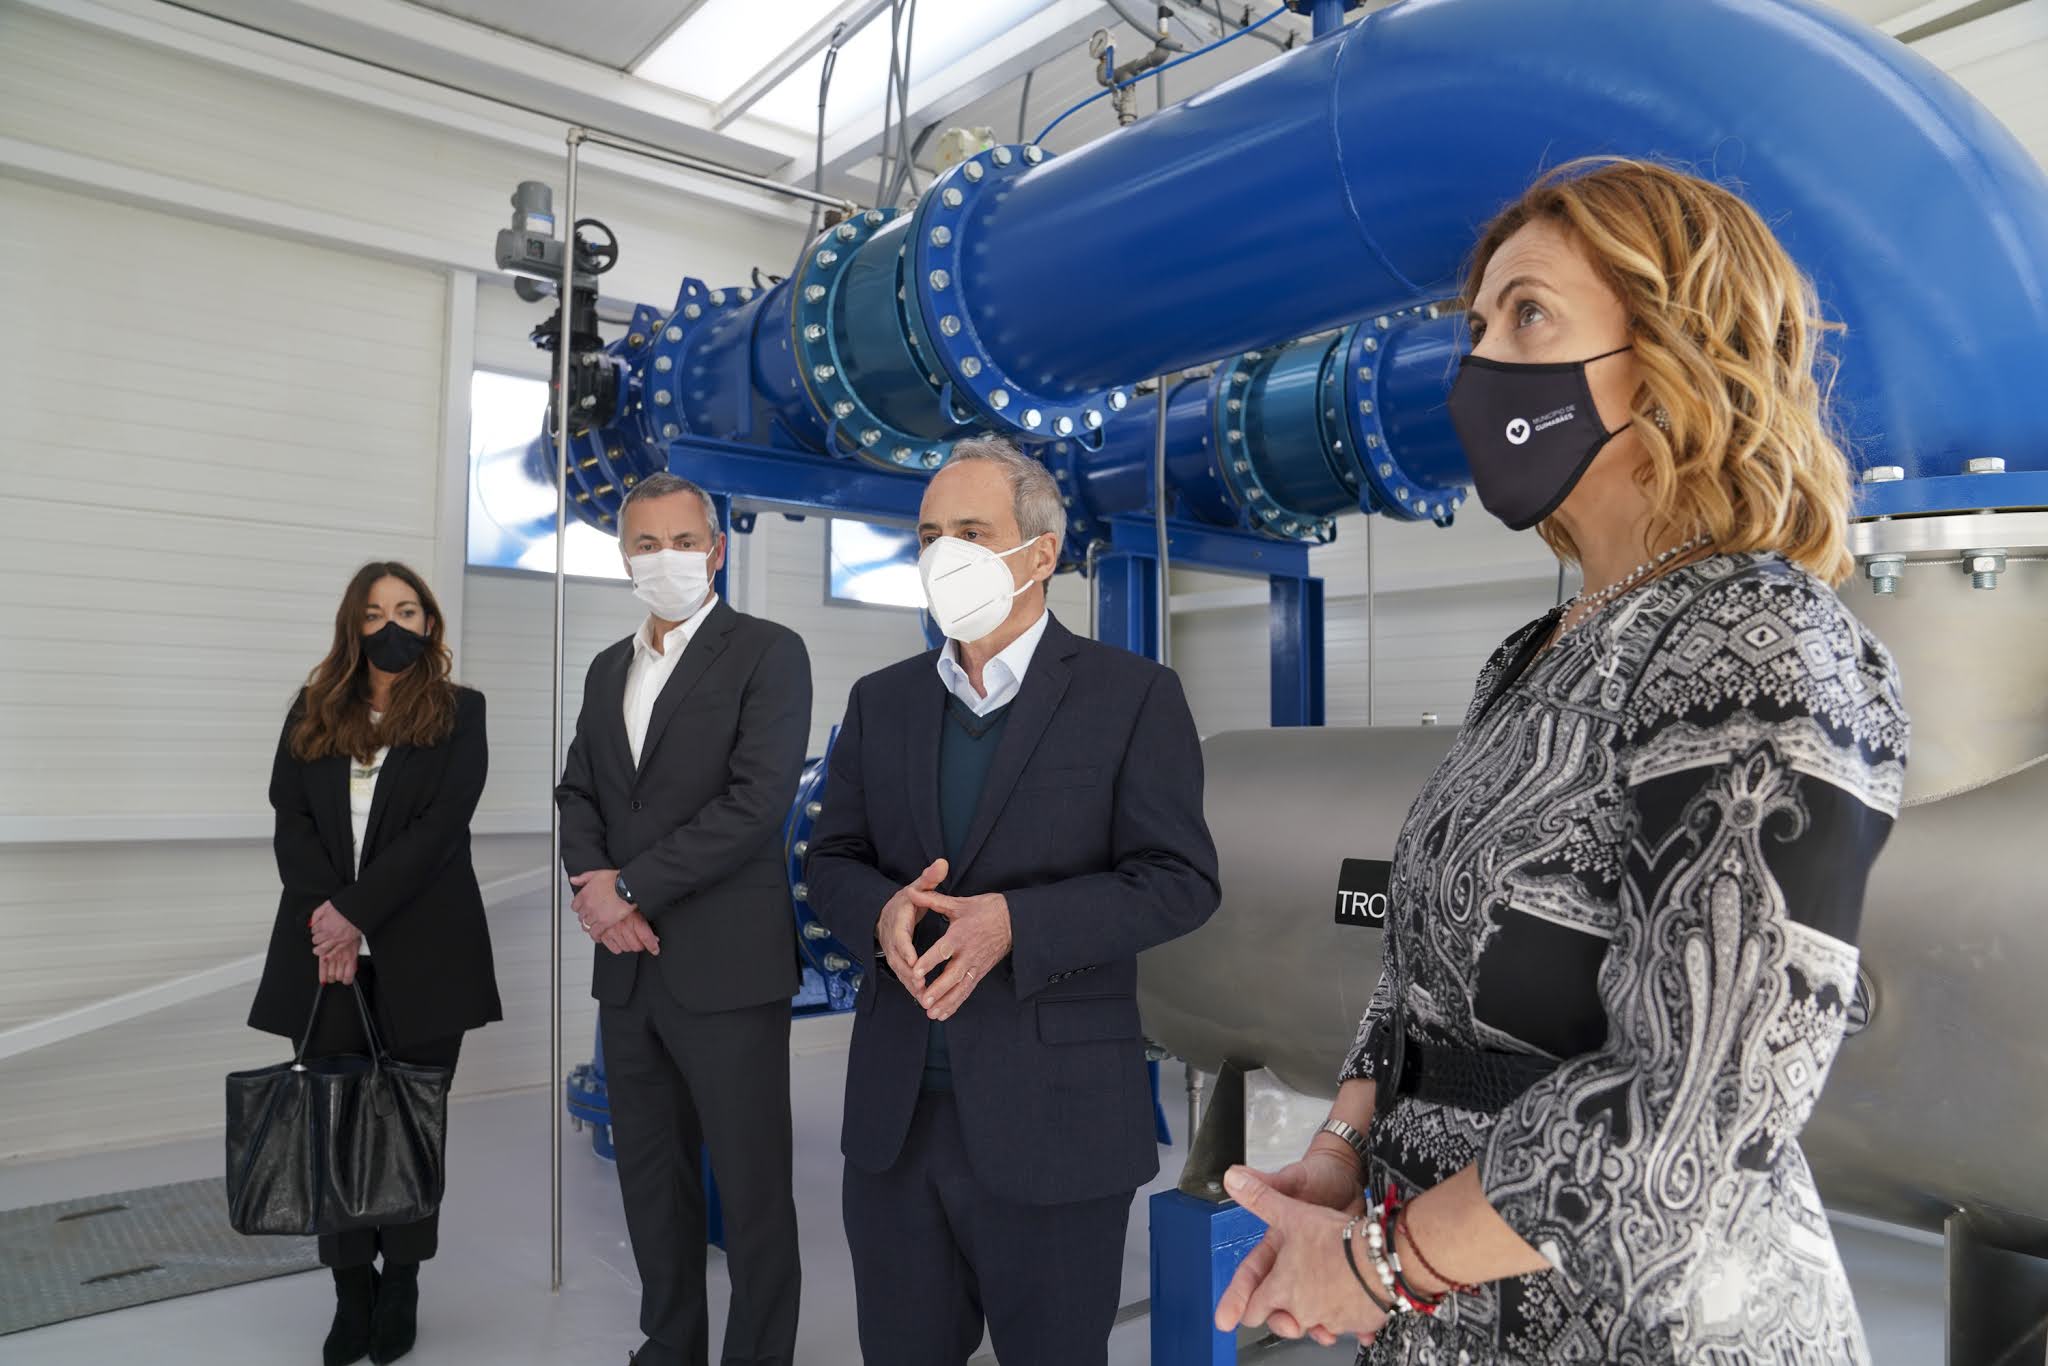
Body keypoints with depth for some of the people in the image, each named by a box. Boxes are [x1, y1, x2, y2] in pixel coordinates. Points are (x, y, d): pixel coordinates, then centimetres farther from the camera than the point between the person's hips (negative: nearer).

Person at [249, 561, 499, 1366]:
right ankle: (351, 1296, 15)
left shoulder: (460, 712, 2)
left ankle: (401, 1292, 18)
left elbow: (440, 826, -8)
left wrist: (357, 912, -14)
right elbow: (290, 823, 4)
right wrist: (325, 916, -11)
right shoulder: (312, 715, 12)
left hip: (423, 953, -2)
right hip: (324, 949, 3)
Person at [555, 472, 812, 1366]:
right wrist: (593, 883, -7)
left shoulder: (768, 652, -6)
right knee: (650, 1178, 17)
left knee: (751, 1188, 4)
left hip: (727, 964, -6)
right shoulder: (608, 668, 15)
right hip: (627, 966, 7)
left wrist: (630, 886, -14)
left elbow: (757, 800, -16)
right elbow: (578, 793, 14)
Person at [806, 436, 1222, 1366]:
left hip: (1054, 1115, -4)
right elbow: (832, 862, 10)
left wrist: (1014, 923, -23)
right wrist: (882, 910, -14)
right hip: (894, 1111, 4)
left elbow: (1178, 880, -10)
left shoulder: (1133, 695, -6)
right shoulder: (880, 700, 9)